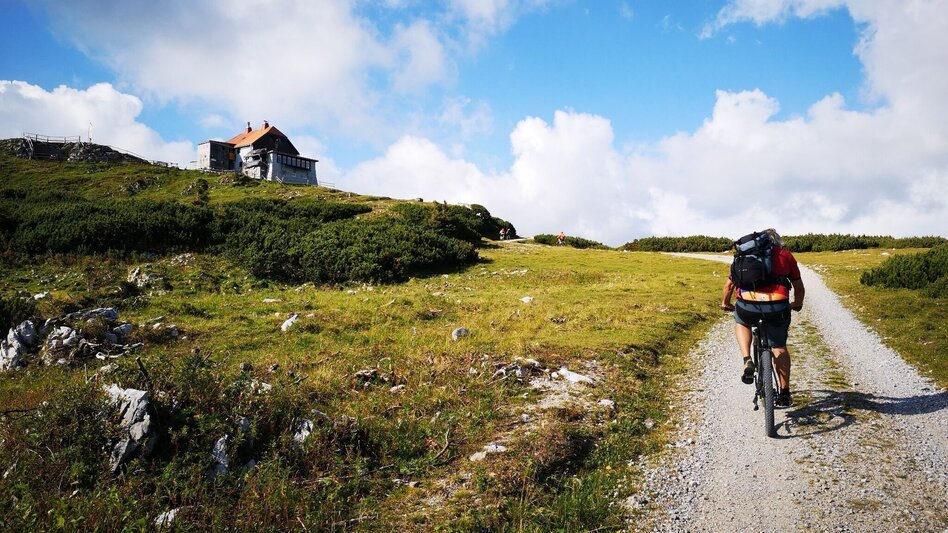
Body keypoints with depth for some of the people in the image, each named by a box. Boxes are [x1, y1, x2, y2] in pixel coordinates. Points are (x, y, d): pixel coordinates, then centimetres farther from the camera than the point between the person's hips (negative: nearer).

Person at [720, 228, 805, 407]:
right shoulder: (785, 255, 22)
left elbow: (729, 285, 23)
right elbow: (799, 287, 27)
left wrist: (725, 303, 41)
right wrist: (797, 304, 47)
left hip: (747, 304, 0)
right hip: (778, 306, 0)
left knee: (741, 323, 33)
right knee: (779, 347, 20)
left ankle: (747, 361, 12)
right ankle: (784, 394, 25)